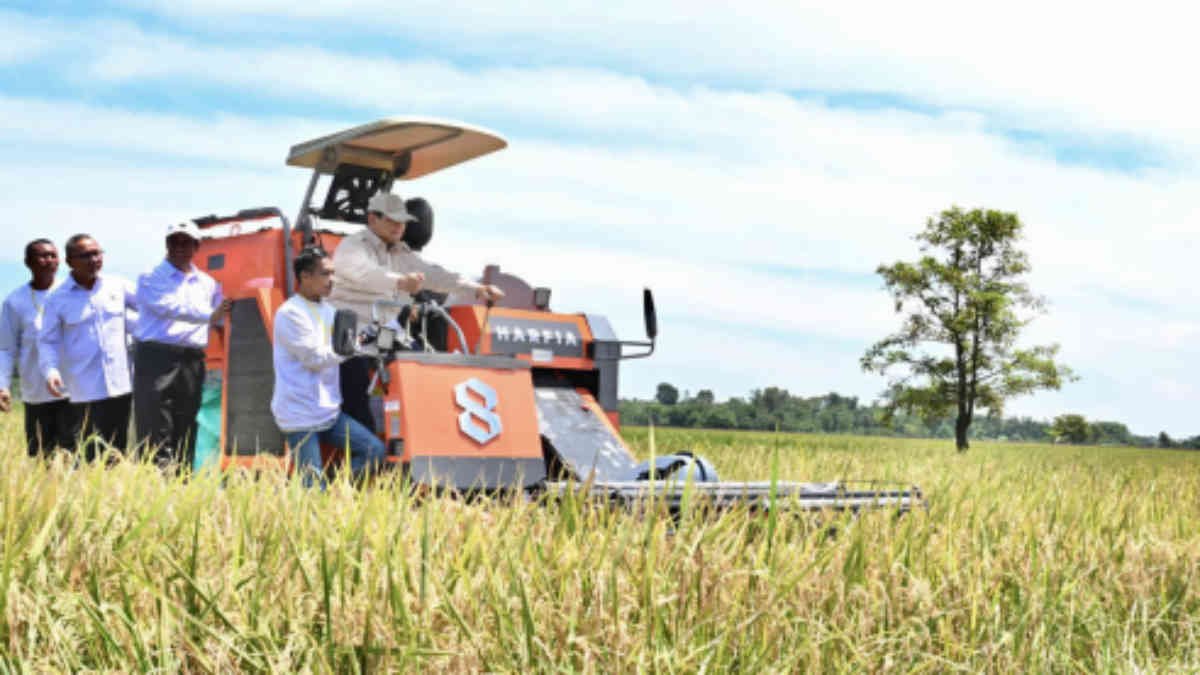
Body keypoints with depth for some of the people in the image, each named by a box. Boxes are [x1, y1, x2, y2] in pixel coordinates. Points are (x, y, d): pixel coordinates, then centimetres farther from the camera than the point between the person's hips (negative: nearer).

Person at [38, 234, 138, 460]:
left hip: (120, 387, 3)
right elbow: (48, 341, 1)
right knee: (87, 459, -5)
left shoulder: (118, 286, 6)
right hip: (83, 392, -3)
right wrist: (50, 370, -15)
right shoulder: (57, 299, 1)